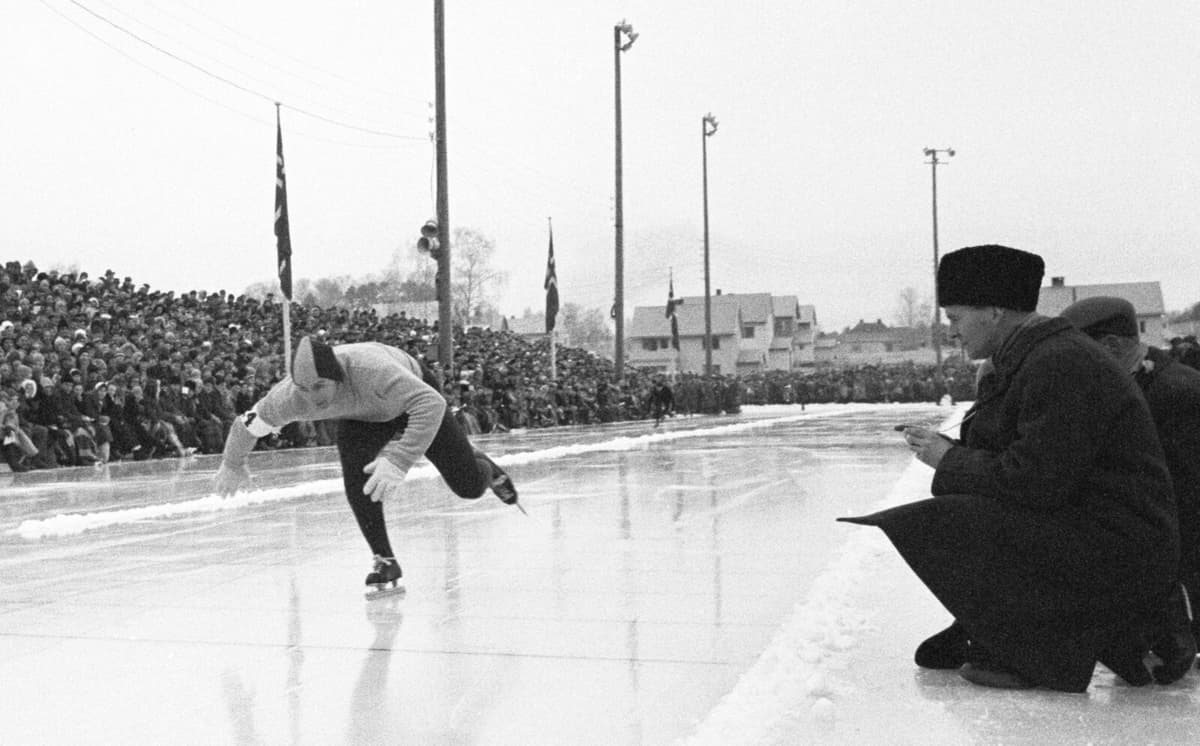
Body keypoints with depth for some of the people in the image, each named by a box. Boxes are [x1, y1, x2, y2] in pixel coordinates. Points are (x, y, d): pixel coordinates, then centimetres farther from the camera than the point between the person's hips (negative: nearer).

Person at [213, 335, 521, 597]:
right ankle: (385, 561, -7)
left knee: (469, 487, -3)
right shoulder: (289, 397, -32)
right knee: (356, 475, -25)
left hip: (414, 398, -3)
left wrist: (399, 461, -63)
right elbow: (247, 424, -13)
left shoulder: (371, 369, -47)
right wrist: (233, 464, 4)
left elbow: (431, 403, -55)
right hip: (362, 418, 3)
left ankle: (483, 467, 35)